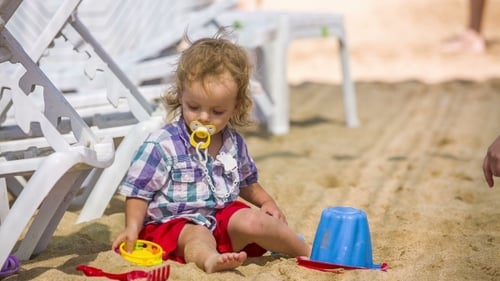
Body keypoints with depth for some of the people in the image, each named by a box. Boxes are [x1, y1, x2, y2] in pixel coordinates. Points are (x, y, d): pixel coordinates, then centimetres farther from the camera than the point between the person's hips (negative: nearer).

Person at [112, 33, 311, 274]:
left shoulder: (234, 142, 9)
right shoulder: (161, 145, -10)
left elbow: (247, 182, 27)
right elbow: (138, 191, -6)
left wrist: (266, 201, 11)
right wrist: (132, 228, -19)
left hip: (224, 216, 5)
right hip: (176, 222, -5)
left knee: (251, 221, -21)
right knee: (198, 237, -36)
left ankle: (307, 251, -9)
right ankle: (210, 260, -68)